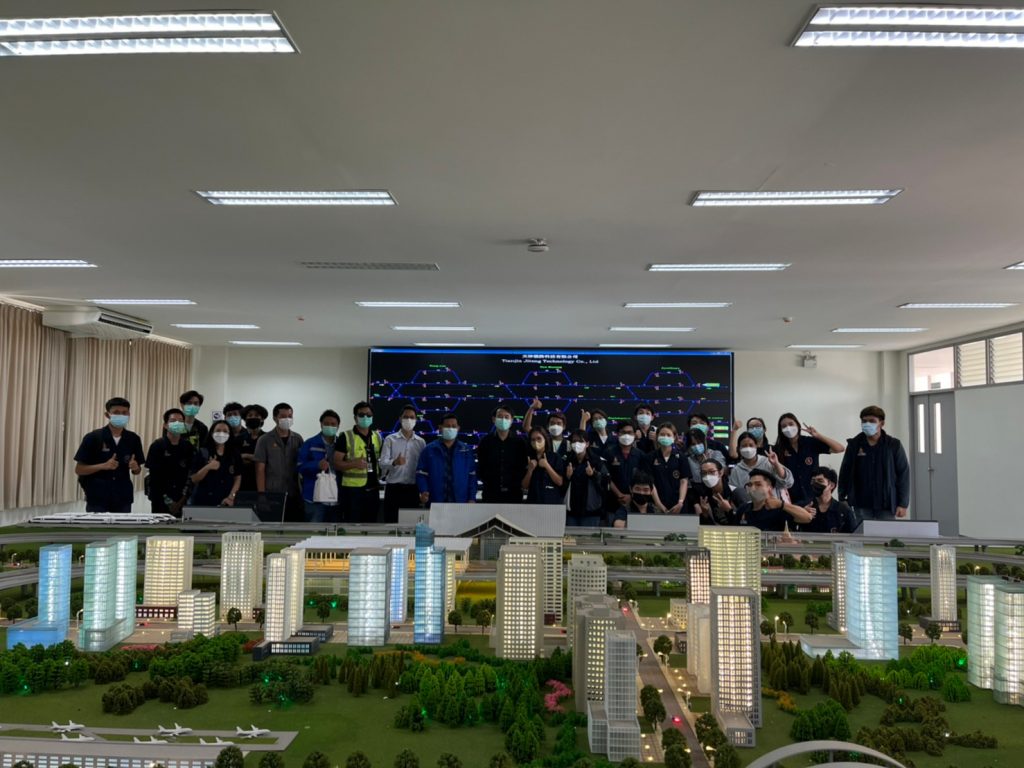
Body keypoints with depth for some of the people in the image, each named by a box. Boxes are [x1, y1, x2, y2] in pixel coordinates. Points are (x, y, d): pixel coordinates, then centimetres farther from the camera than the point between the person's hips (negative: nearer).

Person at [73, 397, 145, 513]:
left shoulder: (133, 439, 4)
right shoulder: (93, 437, -7)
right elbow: (79, 469, -5)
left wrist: (135, 467, -11)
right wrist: (103, 466, -20)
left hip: (123, 497, 3)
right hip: (97, 497, -3)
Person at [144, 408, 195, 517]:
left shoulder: (188, 447, 5)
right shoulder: (157, 446, -3)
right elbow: (154, 476, -6)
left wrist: (182, 500, -6)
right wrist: (168, 501, -8)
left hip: (182, 501, 2)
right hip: (161, 500, -2)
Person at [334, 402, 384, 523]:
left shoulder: (378, 437, 12)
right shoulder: (346, 437, -4)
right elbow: (336, 463, -8)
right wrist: (354, 463, -25)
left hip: (373, 489, 5)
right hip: (352, 489, -5)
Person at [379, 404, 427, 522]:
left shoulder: (421, 442, 8)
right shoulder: (390, 439, 1)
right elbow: (382, 463, -8)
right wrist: (394, 462, -29)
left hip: (412, 489, 2)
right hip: (393, 488, -2)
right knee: (391, 522, -1)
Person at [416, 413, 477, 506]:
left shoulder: (466, 451, 10)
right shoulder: (429, 450, 8)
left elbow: (472, 476, 9)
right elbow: (421, 474, 6)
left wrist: (472, 499, 1)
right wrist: (423, 492, -11)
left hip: (460, 503, 1)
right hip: (435, 503, -1)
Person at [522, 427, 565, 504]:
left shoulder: (555, 457, 0)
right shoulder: (529, 459, 7)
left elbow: (560, 482, -5)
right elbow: (524, 486, 6)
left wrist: (547, 466, -14)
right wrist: (530, 470, -9)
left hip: (552, 502, -2)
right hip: (533, 502, 2)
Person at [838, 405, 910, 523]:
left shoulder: (894, 445, 1)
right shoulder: (854, 445, 3)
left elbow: (903, 474, 1)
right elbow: (844, 473, 7)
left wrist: (903, 504, -3)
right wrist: (842, 500, 4)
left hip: (886, 506, 0)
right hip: (861, 506, 1)